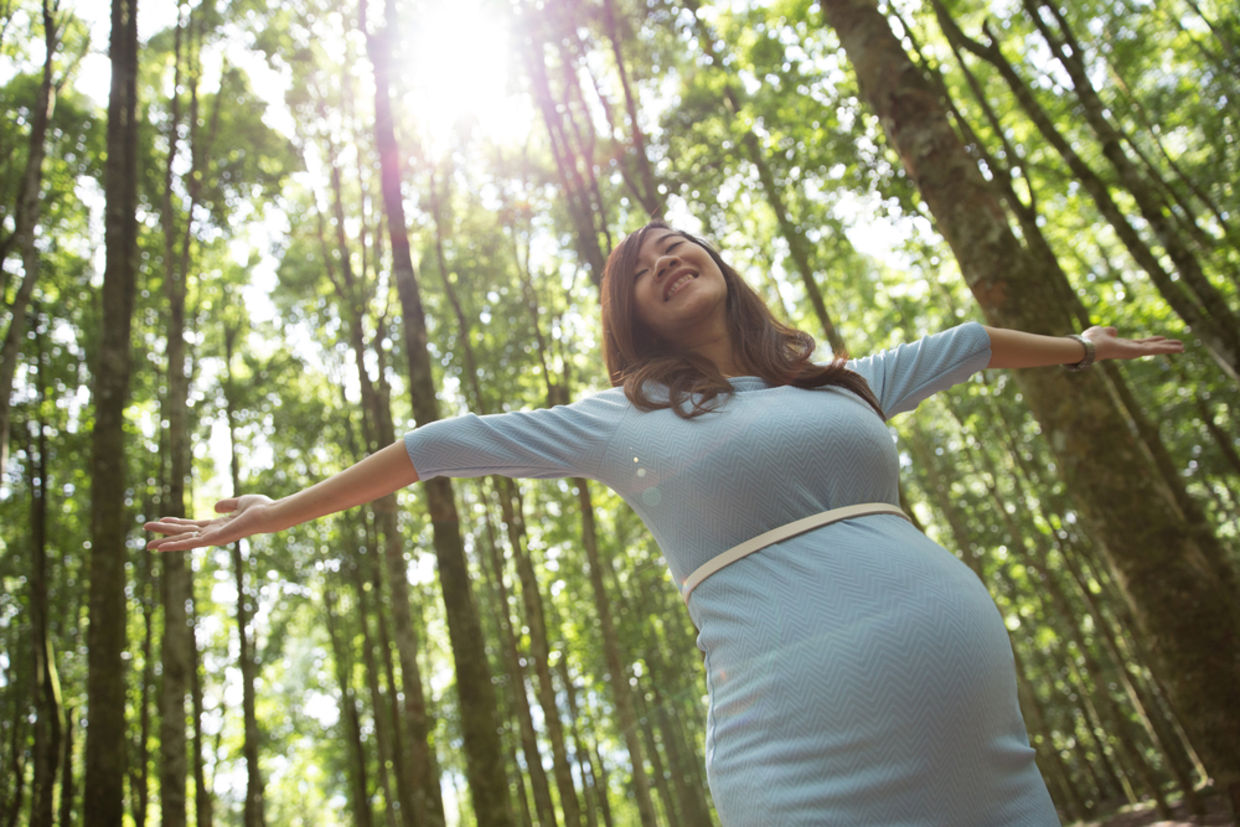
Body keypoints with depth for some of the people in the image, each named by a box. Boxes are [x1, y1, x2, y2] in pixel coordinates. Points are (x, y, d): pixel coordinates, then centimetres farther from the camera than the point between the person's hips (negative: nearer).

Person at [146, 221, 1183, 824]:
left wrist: (1076, 346, 50)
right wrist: (273, 514, 13)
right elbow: (443, 446, 10)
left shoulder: (841, 381, 18)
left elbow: (958, 345, 35)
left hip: (978, 711, 5)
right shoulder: (624, 419, 7)